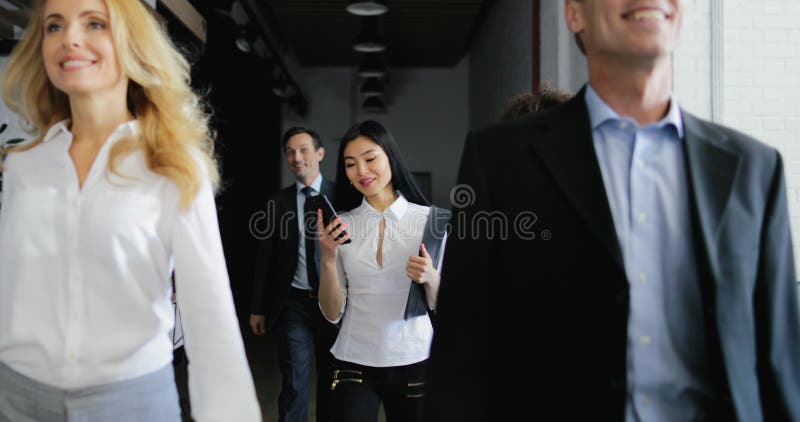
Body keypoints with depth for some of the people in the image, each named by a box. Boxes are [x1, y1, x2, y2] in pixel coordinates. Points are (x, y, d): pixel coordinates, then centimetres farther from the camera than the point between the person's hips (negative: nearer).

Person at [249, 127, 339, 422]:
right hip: (293, 304, 0)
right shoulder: (278, 202, 2)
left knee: (331, 380, 15)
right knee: (294, 385, 3)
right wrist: (258, 308, 4)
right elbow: (265, 258, 4)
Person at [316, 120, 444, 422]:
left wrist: (430, 278, -21)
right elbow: (333, 314, 0)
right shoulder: (342, 226, 0)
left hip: (413, 361, 0)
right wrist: (328, 257, -15)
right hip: (354, 362, 0)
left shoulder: (428, 218, -5)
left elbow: (441, 304, 0)